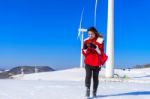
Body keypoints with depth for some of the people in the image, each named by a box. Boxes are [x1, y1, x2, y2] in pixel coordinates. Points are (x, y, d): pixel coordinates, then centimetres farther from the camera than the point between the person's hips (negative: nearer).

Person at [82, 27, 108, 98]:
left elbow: (101, 52, -7)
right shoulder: (86, 41, 5)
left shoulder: (99, 40, -2)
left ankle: (94, 92, 14)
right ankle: (87, 90, -15)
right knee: (88, 76, -13)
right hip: (88, 62, 1)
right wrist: (85, 48, -15)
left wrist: (95, 47, -23)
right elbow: (84, 53, 6)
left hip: (96, 62, -1)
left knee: (95, 77, 3)